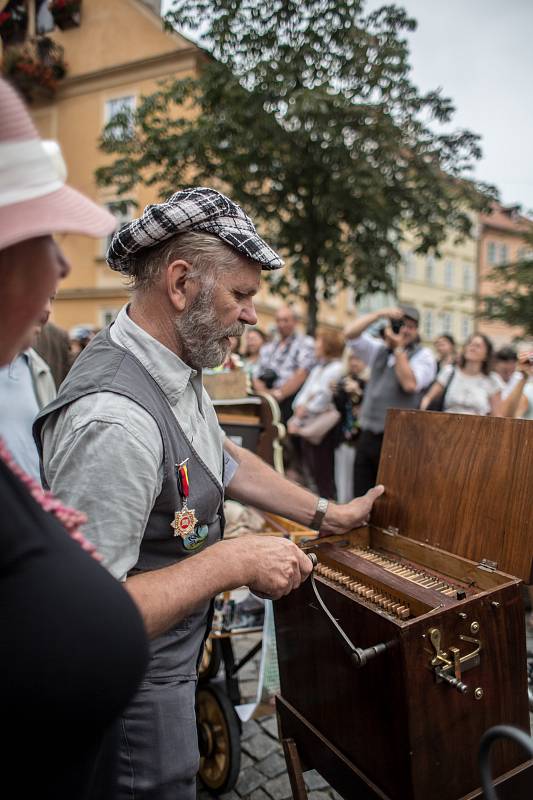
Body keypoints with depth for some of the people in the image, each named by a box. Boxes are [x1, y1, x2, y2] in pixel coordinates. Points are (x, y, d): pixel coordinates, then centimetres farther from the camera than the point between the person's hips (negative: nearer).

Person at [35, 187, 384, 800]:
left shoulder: (176, 366, -4)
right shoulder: (114, 419, -36)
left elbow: (223, 460, 10)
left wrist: (327, 515, 10)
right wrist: (234, 561, -29)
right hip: (133, 687, -8)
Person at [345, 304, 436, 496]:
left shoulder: (423, 355, 1)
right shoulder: (378, 349, 16)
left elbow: (410, 383, -16)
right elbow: (350, 333, 4)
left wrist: (398, 348, -10)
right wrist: (379, 314, -3)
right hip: (368, 436, 5)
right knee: (360, 495, 8)